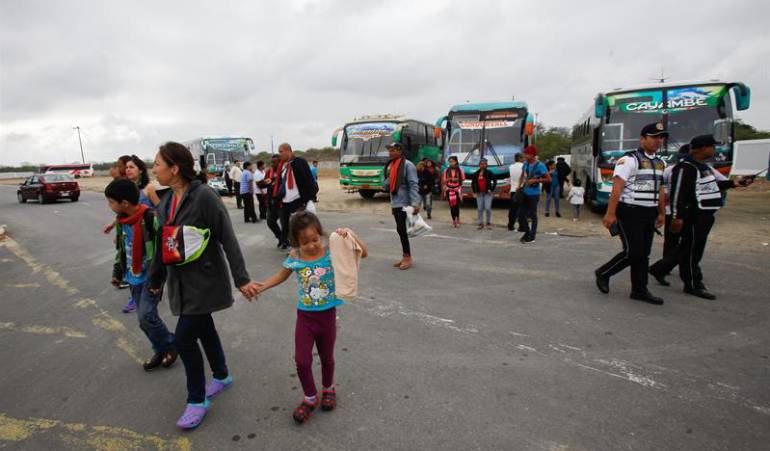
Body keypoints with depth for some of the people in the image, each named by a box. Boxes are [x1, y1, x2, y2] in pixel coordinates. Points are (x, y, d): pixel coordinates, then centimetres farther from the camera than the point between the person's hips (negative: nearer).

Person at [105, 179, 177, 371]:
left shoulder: (150, 218, -22)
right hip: (134, 277, 8)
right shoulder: (120, 220, 3)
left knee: (146, 316, -11)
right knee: (143, 317, 12)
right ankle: (160, 350, 27)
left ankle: (171, 344, 12)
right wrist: (118, 271, 17)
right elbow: (121, 248, 17)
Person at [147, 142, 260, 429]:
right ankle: (222, 376, 41)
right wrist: (156, 280, 24)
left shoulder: (204, 196, -18)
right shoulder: (166, 202, 6)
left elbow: (228, 240, -18)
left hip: (204, 281, -7)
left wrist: (242, 279, -18)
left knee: (184, 338, -5)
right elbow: (161, 244, 16)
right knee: (204, 330, 19)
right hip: (181, 282, 7)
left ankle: (197, 400, 16)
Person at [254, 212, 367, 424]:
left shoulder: (331, 253, -15)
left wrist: (349, 235, -35)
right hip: (304, 316, 1)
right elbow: (281, 276, 10)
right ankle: (310, 398, 26)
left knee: (326, 357, 18)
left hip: (327, 315, -1)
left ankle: (328, 389, 46)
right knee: (302, 361, 1)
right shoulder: (294, 257, -8)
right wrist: (260, 287, -1)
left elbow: (363, 253, -20)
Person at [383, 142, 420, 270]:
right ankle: (405, 256, 21)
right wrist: (388, 178, -5)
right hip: (395, 204, 8)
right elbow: (385, 185, 17)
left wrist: (415, 203, -25)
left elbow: (413, 185, -16)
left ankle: (407, 257, 4)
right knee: (401, 230, 12)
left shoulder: (407, 165, -10)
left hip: (404, 204, -8)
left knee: (401, 229, -8)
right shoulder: (390, 165, 14)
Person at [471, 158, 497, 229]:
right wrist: (474, 192, 8)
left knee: (488, 208, -8)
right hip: (479, 193, 3)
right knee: (480, 209, 5)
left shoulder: (489, 173, -2)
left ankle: (488, 223, 7)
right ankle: (480, 223, 13)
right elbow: (472, 183, 16)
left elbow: (495, 181, -1)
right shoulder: (476, 174, 7)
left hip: (487, 193, -3)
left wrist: (492, 190, -6)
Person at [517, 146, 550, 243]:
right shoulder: (525, 163, 5)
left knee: (533, 215, 2)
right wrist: (519, 185, 5)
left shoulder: (540, 165, -13)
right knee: (521, 213, 10)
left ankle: (532, 236, 12)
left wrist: (535, 180, -17)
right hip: (525, 192, 7)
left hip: (533, 194, -6)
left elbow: (549, 179, -12)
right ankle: (527, 232, 28)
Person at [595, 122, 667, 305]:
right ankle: (603, 273, 12)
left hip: (649, 214, 8)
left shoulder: (660, 163, 14)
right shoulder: (629, 160, -11)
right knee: (633, 252, -9)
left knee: (643, 253, 9)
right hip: (630, 212, -8)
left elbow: (660, 190, 20)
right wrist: (610, 214, -22)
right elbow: (617, 188, -17)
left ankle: (639, 290, 17)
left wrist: (662, 213, 17)